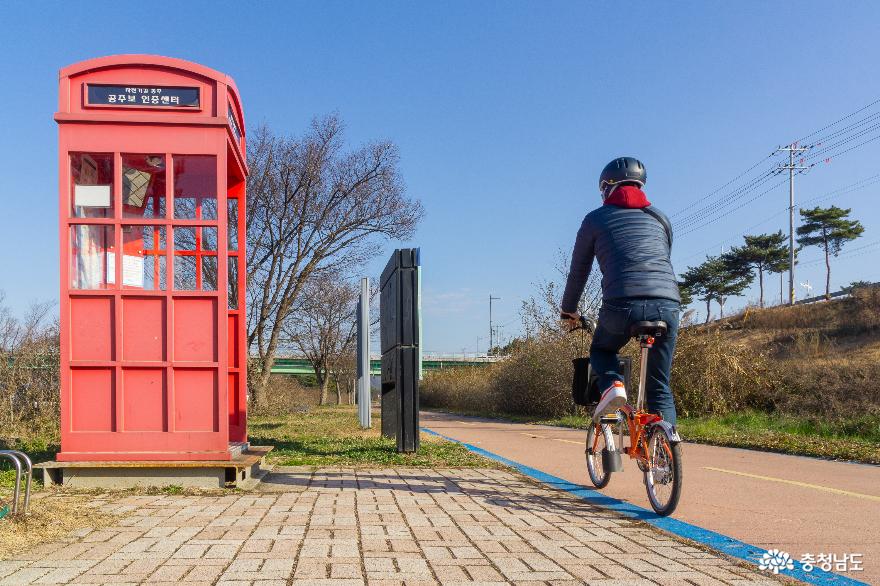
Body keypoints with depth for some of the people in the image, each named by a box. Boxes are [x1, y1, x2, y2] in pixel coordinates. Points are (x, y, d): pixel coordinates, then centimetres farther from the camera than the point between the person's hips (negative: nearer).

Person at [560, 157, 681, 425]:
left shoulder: (596, 219, 16)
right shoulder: (660, 218, 26)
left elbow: (578, 271, 21)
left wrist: (568, 311, 36)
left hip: (623, 303, -2)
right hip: (668, 303, 3)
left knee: (601, 350, 29)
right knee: (659, 388, 14)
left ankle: (613, 385, -1)